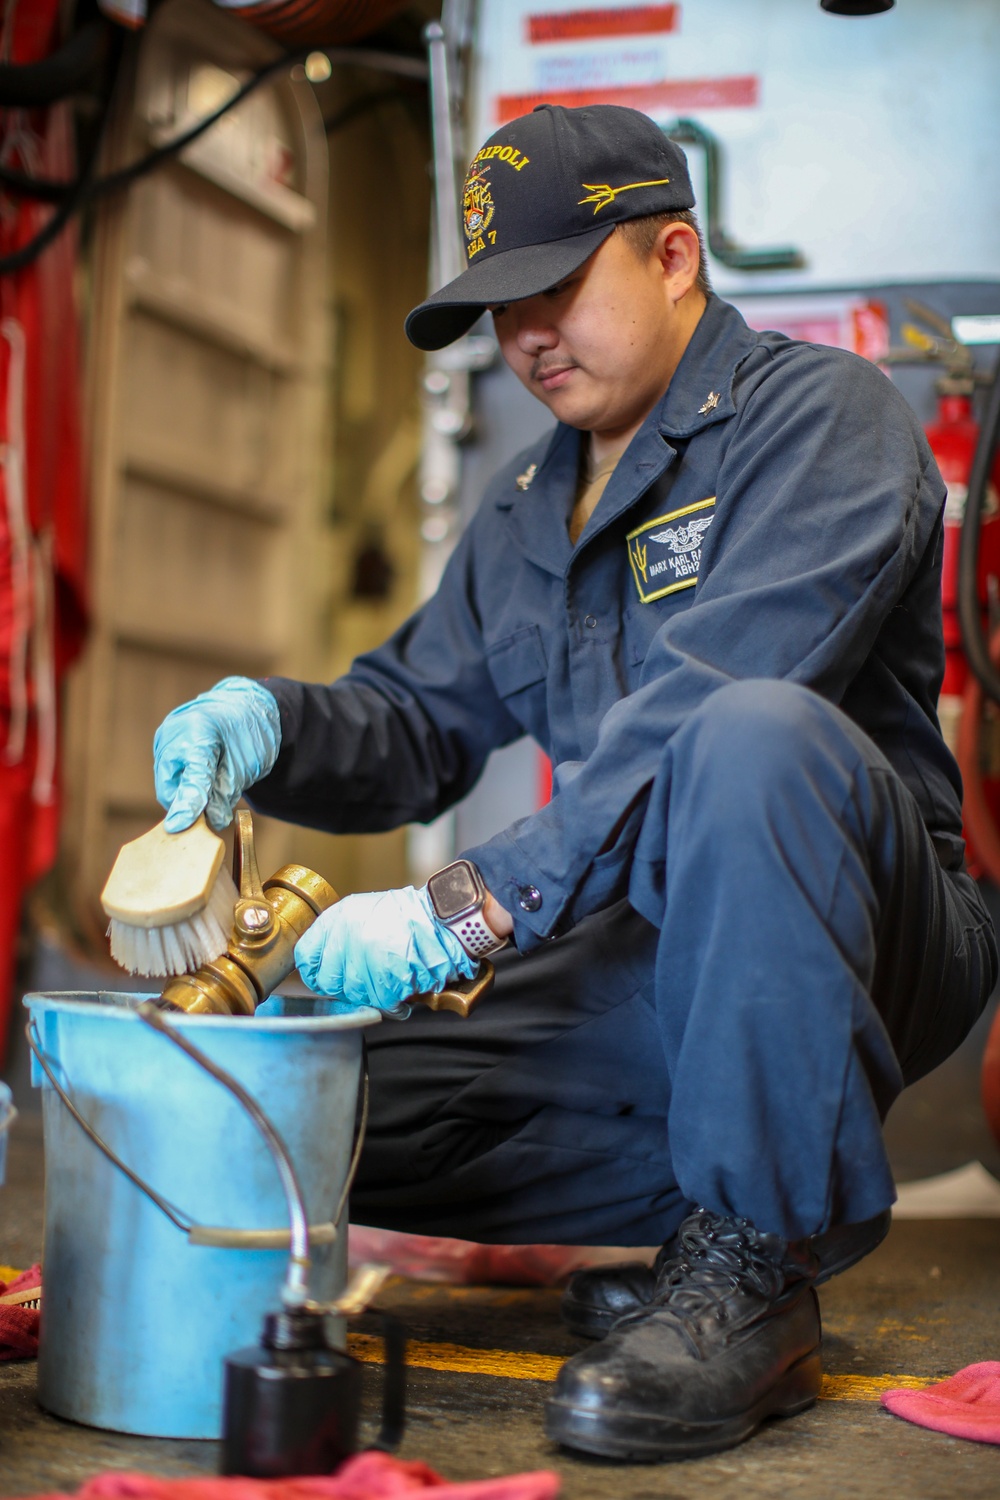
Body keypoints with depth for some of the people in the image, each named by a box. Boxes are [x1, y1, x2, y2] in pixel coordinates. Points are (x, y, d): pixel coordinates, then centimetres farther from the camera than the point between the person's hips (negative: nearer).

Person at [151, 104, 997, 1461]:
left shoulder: (820, 415, -9)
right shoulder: (526, 510, 17)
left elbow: (708, 708, -24)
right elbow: (418, 723, 13)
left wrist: (470, 908, -30)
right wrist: (271, 723, -11)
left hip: (850, 951, -7)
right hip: (640, 968, 7)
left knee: (758, 736, -38)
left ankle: (752, 1263, -24)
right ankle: (771, 1180, -1)